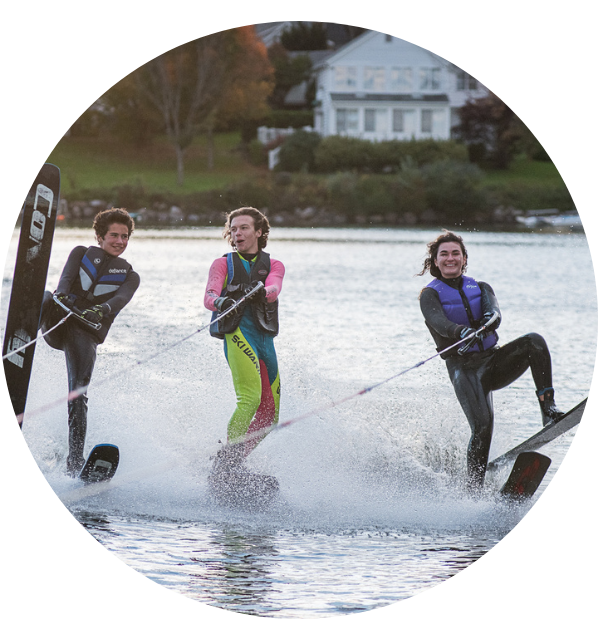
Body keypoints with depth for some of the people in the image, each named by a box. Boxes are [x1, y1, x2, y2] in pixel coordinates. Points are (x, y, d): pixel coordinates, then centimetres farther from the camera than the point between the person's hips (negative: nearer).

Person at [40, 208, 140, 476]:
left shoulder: (129, 276, 19)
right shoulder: (81, 253, 22)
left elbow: (120, 300, -3)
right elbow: (67, 278, 1)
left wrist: (101, 310, -28)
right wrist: (61, 295, -25)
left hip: (87, 331, -1)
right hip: (58, 323, 1)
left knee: (78, 394, -16)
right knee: (45, 299, -31)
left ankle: (75, 459, -16)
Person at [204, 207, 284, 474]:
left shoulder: (274, 266, 21)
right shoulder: (223, 264, 17)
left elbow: (273, 289, -3)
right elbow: (209, 296, -2)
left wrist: (260, 291, -28)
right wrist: (220, 302, -27)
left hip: (265, 337, 4)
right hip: (238, 332, -4)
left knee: (270, 415, 2)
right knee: (250, 398, -25)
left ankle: (229, 463, 11)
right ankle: (224, 464, -26)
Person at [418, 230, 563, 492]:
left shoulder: (481, 288, 14)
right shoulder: (430, 295, 3)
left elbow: (494, 313, -9)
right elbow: (439, 322, -19)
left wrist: (489, 320, -35)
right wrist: (461, 332, -42)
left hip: (494, 360, 4)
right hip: (465, 368, -4)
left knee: (534, 342, -24)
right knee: (482, 425, -24)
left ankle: (548, 407, -27)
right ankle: (473, 489, -17)